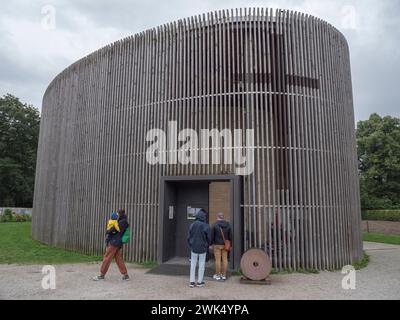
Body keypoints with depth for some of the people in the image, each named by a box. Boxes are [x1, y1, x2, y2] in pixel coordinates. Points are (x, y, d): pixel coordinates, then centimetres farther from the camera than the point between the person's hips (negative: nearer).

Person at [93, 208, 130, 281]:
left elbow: (113, 230, -17)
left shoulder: (122, 222, -15)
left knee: (107, 258, 1)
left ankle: (102, 275, 11)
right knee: (119, 259, 10)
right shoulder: (124, 222, 14)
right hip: (119, 243, 9)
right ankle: (125, 275, 11)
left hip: (114, 242, -9)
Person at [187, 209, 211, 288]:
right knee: (201, 265, 9)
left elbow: (189, 237, 0)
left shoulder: (192, 225, -6)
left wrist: (190, 245, 13)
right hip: (202, 249, -2)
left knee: (193, 264, 10)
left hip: (194, 248, 2)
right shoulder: (206, 226, -13)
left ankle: (192, 282, 13)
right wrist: (207, 247, 11)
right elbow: (209, 238, -7)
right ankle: (200, 282, 15)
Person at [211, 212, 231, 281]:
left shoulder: (215, 225, -12)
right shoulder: (228, 225, 0)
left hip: (217, 245, -4)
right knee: (225, 259, 8)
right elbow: (230, 236, 4)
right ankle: (224, 275, 15)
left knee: (218, 260, 3)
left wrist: (211, 244, 2)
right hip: (225, 245, 4)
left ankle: (218, 275, 11)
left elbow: (212, 236, -8)